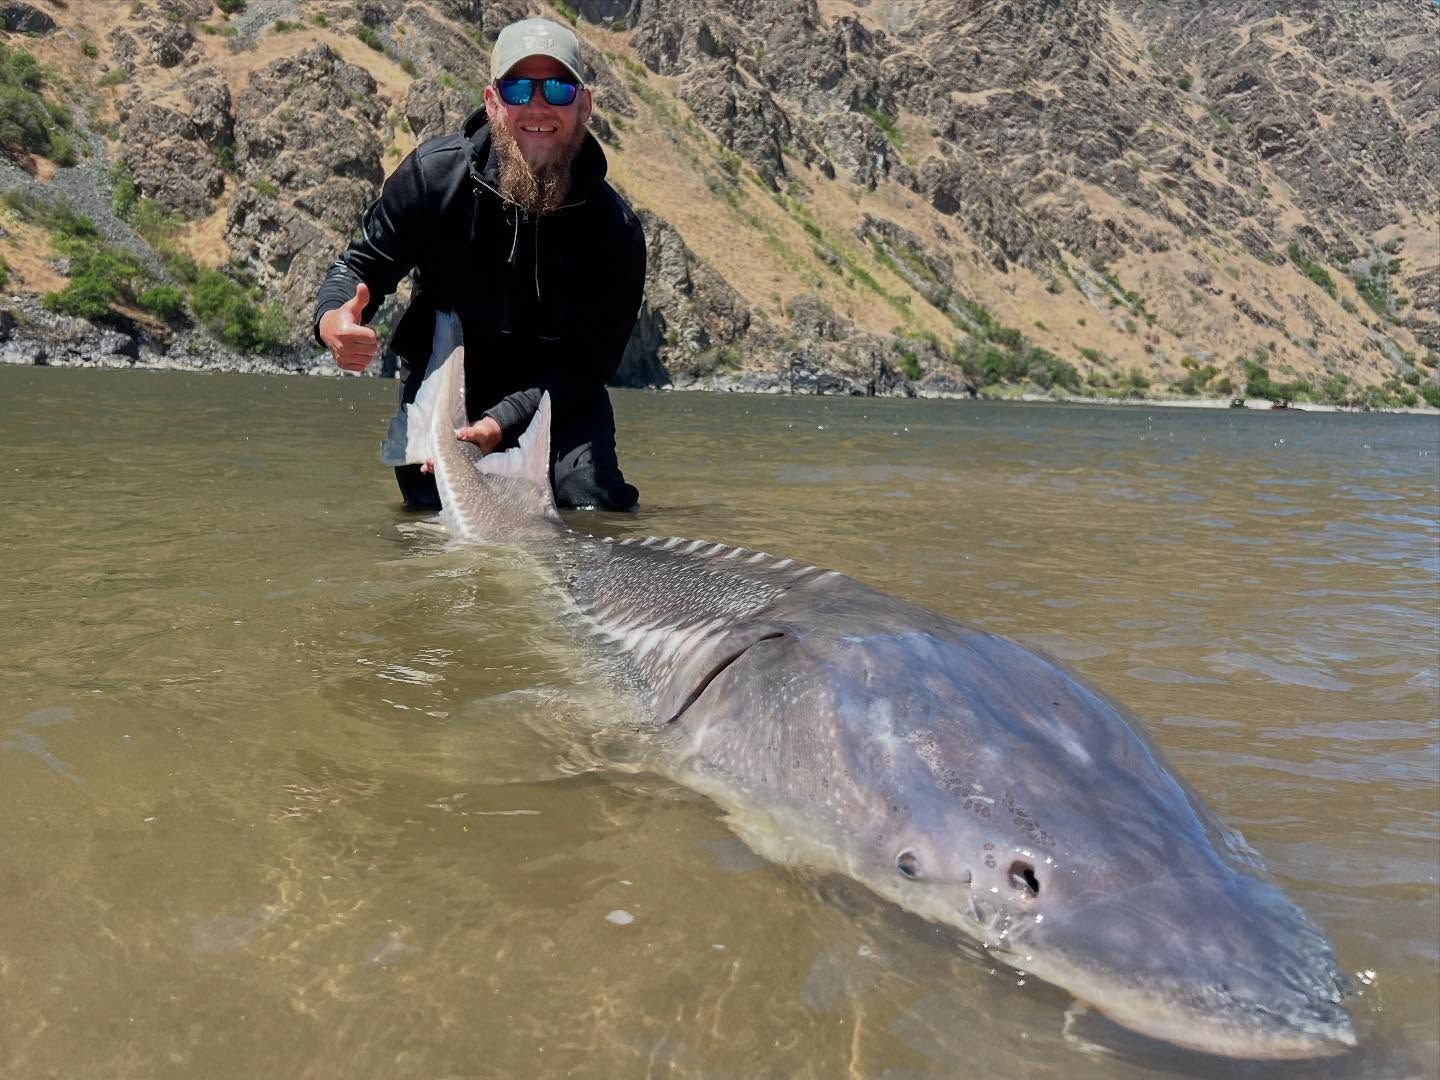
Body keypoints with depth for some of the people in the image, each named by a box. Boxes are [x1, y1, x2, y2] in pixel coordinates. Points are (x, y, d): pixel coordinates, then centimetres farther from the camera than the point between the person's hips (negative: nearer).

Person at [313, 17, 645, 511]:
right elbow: (362, 262, -6)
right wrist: (333, 318, -32)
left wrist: (500, 424, -33)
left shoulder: (615, 229, -18)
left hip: (559, 401, 0)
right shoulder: (435, 172, -15)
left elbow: (590, 362, -18)